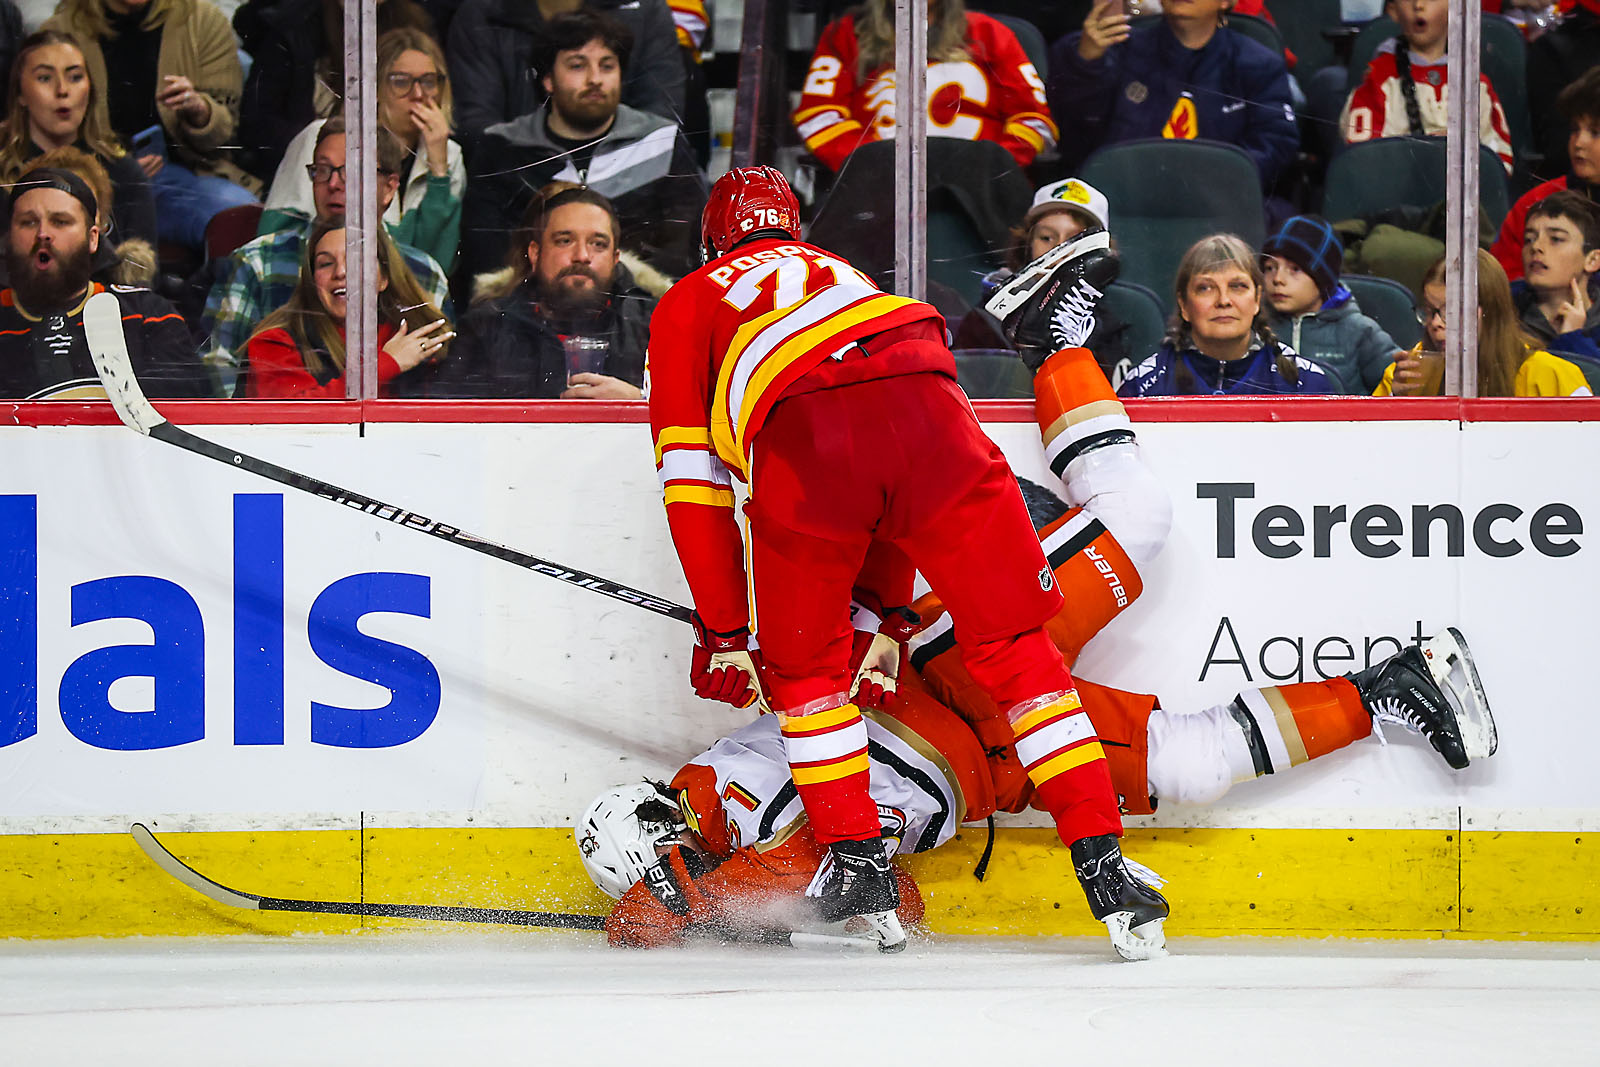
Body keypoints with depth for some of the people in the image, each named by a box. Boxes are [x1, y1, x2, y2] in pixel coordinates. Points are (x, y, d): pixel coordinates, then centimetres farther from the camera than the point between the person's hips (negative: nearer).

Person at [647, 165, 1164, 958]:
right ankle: (1103, 867, 3)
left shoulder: (688, 304, 33)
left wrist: (723, 632, 27)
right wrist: (887, 612, 46)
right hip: (928, 412, 3)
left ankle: (857, 864, 15)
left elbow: (692, 482, 24)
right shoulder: (841, 275, 44)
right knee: (1015, 646, 11)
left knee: (803, 667, 21)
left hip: (801, 438, -3)